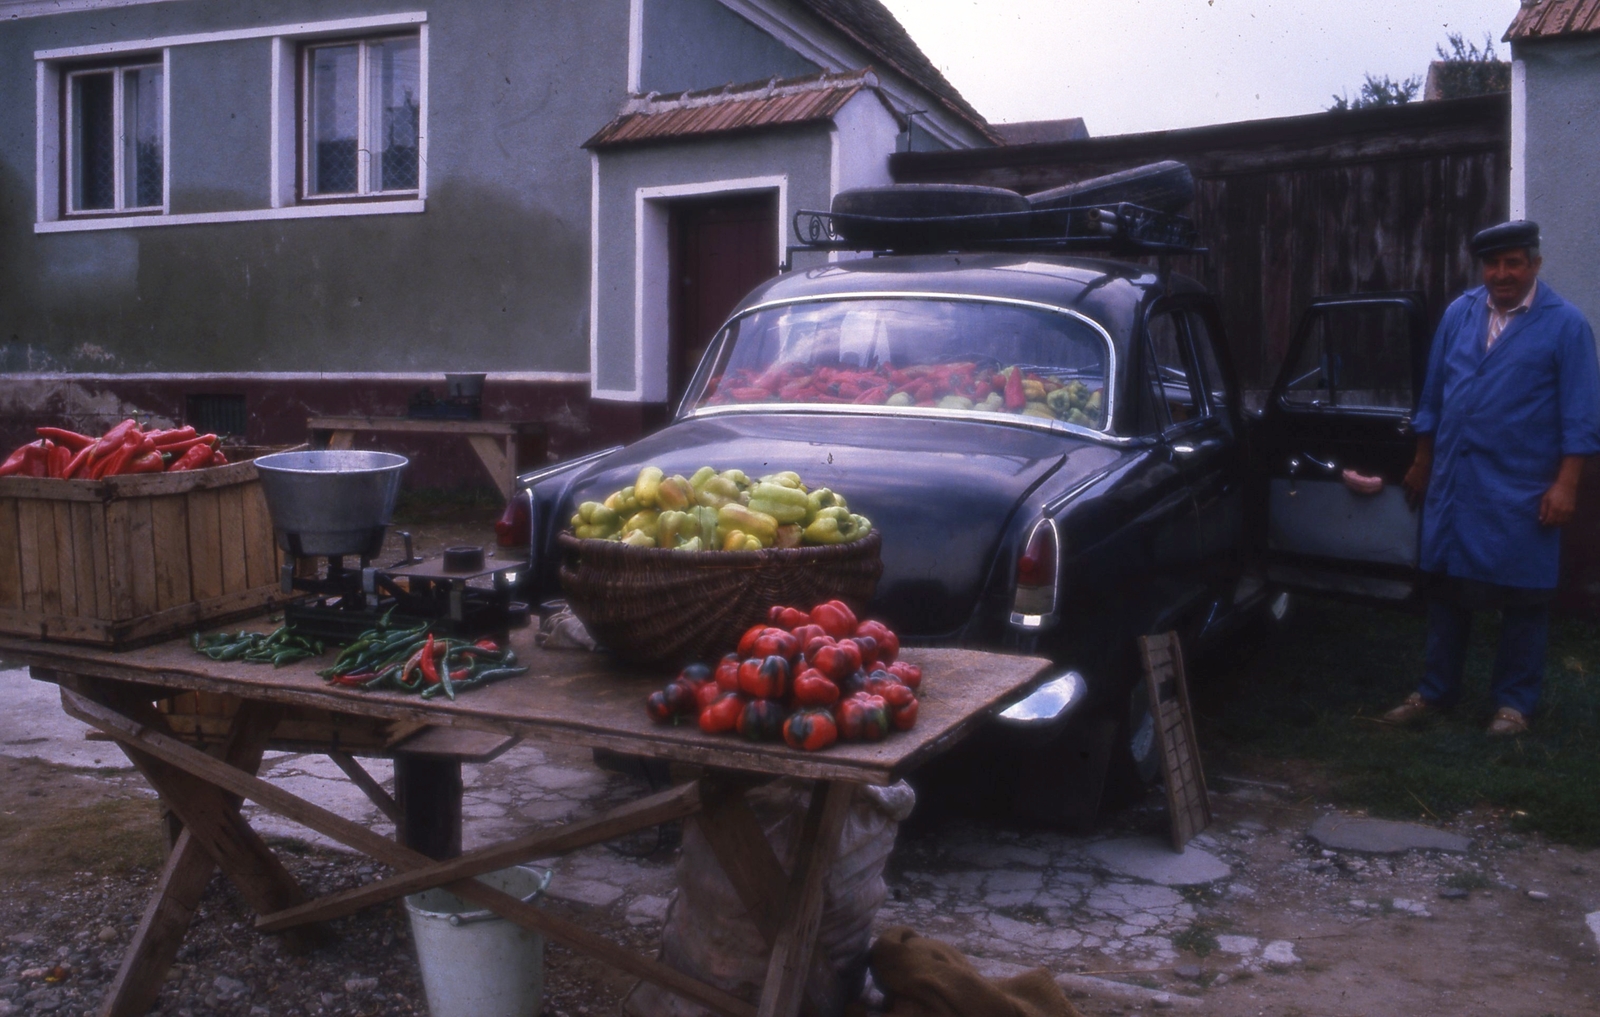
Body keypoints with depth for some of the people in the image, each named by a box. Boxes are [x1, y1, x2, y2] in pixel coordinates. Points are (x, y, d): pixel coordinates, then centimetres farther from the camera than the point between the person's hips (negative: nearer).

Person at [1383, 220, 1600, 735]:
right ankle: (1436, 690, 24)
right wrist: (1421, 465, 15)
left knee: (1522, 598, 6)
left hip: (1522, 491, -4)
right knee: (1446, 588, 12)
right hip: (1452, 482, 4)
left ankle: (1514, 702, 19)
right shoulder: (1459, 314, 7)